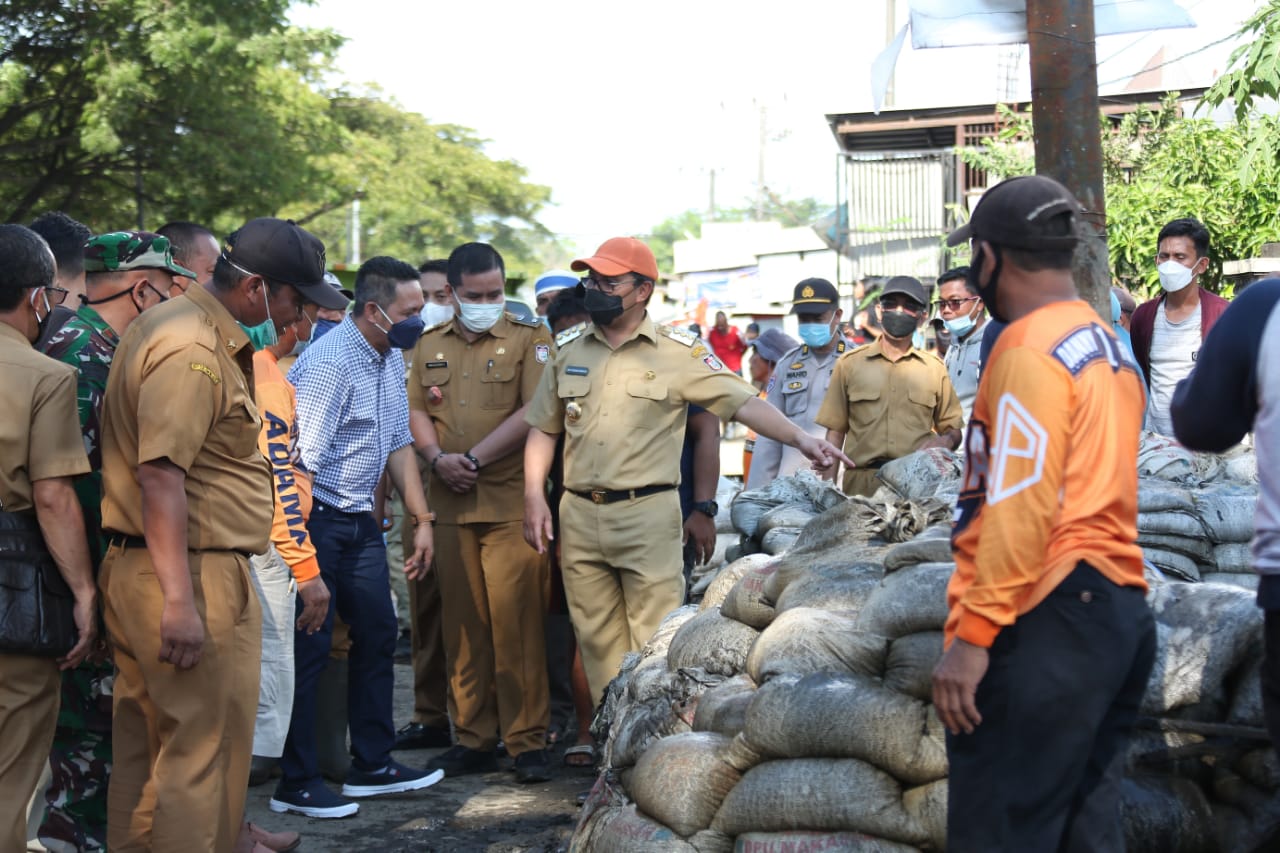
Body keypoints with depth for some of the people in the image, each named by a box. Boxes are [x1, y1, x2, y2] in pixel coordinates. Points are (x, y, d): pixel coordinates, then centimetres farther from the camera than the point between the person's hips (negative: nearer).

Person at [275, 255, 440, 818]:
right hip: (315, 519, -9)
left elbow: (398, 443, 15)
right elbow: (298, 464, -23)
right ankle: (297, 785, 7)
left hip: (359, 519, 9)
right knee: (309, 649, -4)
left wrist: (422, 519, 13)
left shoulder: (391, 358, 8)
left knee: (377, 634, 13)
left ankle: (373, 766, 25)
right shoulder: (329, 364, -21)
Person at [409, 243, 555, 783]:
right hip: (451, 504, 4)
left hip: (511, 502, -4)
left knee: (515, 620, -6)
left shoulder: (529, 339, 4)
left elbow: (535, 411, -8)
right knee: (463, 622, 6)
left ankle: (527, 741, 1)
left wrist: (475, 458, -11)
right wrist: (437, 458, -7)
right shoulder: (429, 346, 17)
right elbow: (416, 410, 12)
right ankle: (473, 739, 14)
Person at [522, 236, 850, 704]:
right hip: (579, 514, 4)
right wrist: (534, 496, 6)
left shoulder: (680, 351, -1)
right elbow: (543, 429, 17)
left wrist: (800, 437, -20)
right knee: (596, 639, 11)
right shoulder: (567, 349, 11)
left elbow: (742, 402, -7)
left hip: (648, 512, -4)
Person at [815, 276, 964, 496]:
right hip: (861, 484, 0)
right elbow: (835, 431, 10)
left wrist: (946, 441, -6)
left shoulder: (934, 368, 13)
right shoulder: (850, 363, 11)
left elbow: (953, 427, 18)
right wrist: (828, 486, 2)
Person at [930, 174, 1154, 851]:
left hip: (1045, 619, -10)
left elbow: (1021, 508, -19)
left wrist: (972, 633, -19)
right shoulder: (1108, 346, 18)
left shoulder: (1030, 348, -11)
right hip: (1120, 610, 10)